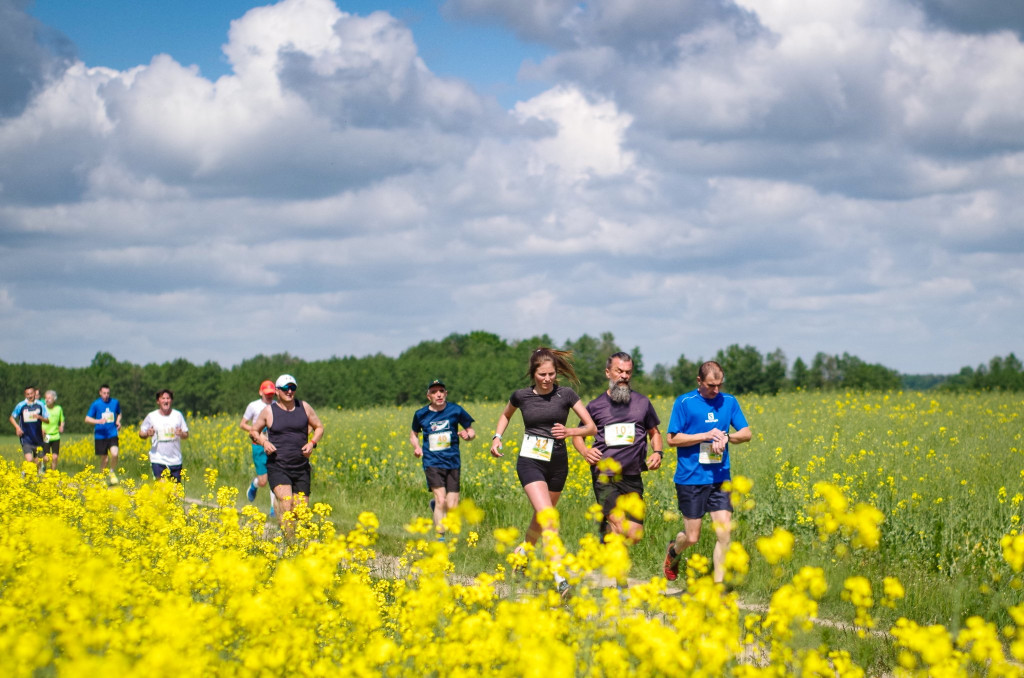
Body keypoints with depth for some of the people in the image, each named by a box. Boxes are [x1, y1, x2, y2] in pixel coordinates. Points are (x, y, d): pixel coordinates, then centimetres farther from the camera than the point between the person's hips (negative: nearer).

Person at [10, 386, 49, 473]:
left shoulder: (40, 405, 1)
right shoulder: (21, 405, -3)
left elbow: (47, 420, 3)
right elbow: (12, 418, 10)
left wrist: (39, 417, -18)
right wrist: (17, 427, -8)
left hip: (38, 438, 2)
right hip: (26, 438, -2)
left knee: (37, 462, 10)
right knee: (29, 460, -17)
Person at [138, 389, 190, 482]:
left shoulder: (178, 415, 4)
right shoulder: (151, 416, 1)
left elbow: (186, 435, 8)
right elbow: (141, 434, 8)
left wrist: (181, 434, -16)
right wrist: (147, 434, -15)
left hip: (175, 460, 2)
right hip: (158, 460, -2)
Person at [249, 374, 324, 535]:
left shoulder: (304, 407, 6)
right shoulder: (269, 411, 1)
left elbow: (319, 427, 17)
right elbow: (253, 432, 13)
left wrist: (312, 443, -4)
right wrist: (264, 442, -8)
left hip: (301, 468, 3)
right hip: (278, 467, -3)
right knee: (286, 501, -24)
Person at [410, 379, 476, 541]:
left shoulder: (456, 411, -2)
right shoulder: (421, 414, 1)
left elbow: (471, 432, 9)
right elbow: (413, 434, 19)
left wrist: (468, 435, -14)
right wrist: (416, 446, -1)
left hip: (452, 462, 1)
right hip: (432, 462, -1)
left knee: (452, 507, 0)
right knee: (441, 500, -17)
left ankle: (435, 505, 36)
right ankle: (440, 537, -2)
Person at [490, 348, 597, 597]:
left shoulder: (566, 394, -4)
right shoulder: (521, 396, 0)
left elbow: (592, 428, -3)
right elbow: (506, 415, 23)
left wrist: (570, 432, -21)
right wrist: (497, 437, 7)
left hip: (557, 464, 2)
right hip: (530, 462, -2)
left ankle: (524, 550, 49)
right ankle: (560, 578, -26)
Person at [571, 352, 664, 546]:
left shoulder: (642, 402, 10)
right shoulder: (596, 405, 6)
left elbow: (654, 433, 23)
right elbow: (578, 435, 18)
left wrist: (657, 452, 1)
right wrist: (585, 451, -4)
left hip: (632, 477, 3)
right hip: (605, 475, -3)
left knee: (635, 535, -1)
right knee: (622, 528, -21)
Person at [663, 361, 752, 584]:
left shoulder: (729, 402, 6)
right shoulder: (684, 403, -6)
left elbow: (746, 433, 9)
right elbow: (672, 438, -7)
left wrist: (726, 437, -13)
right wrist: (706, 435, -17)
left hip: (720, 479, 3)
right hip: (690, 479, -3)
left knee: (724, 532, -8)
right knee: (692, 537, 3)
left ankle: (718, 583, 1)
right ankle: (673, 551, 38)